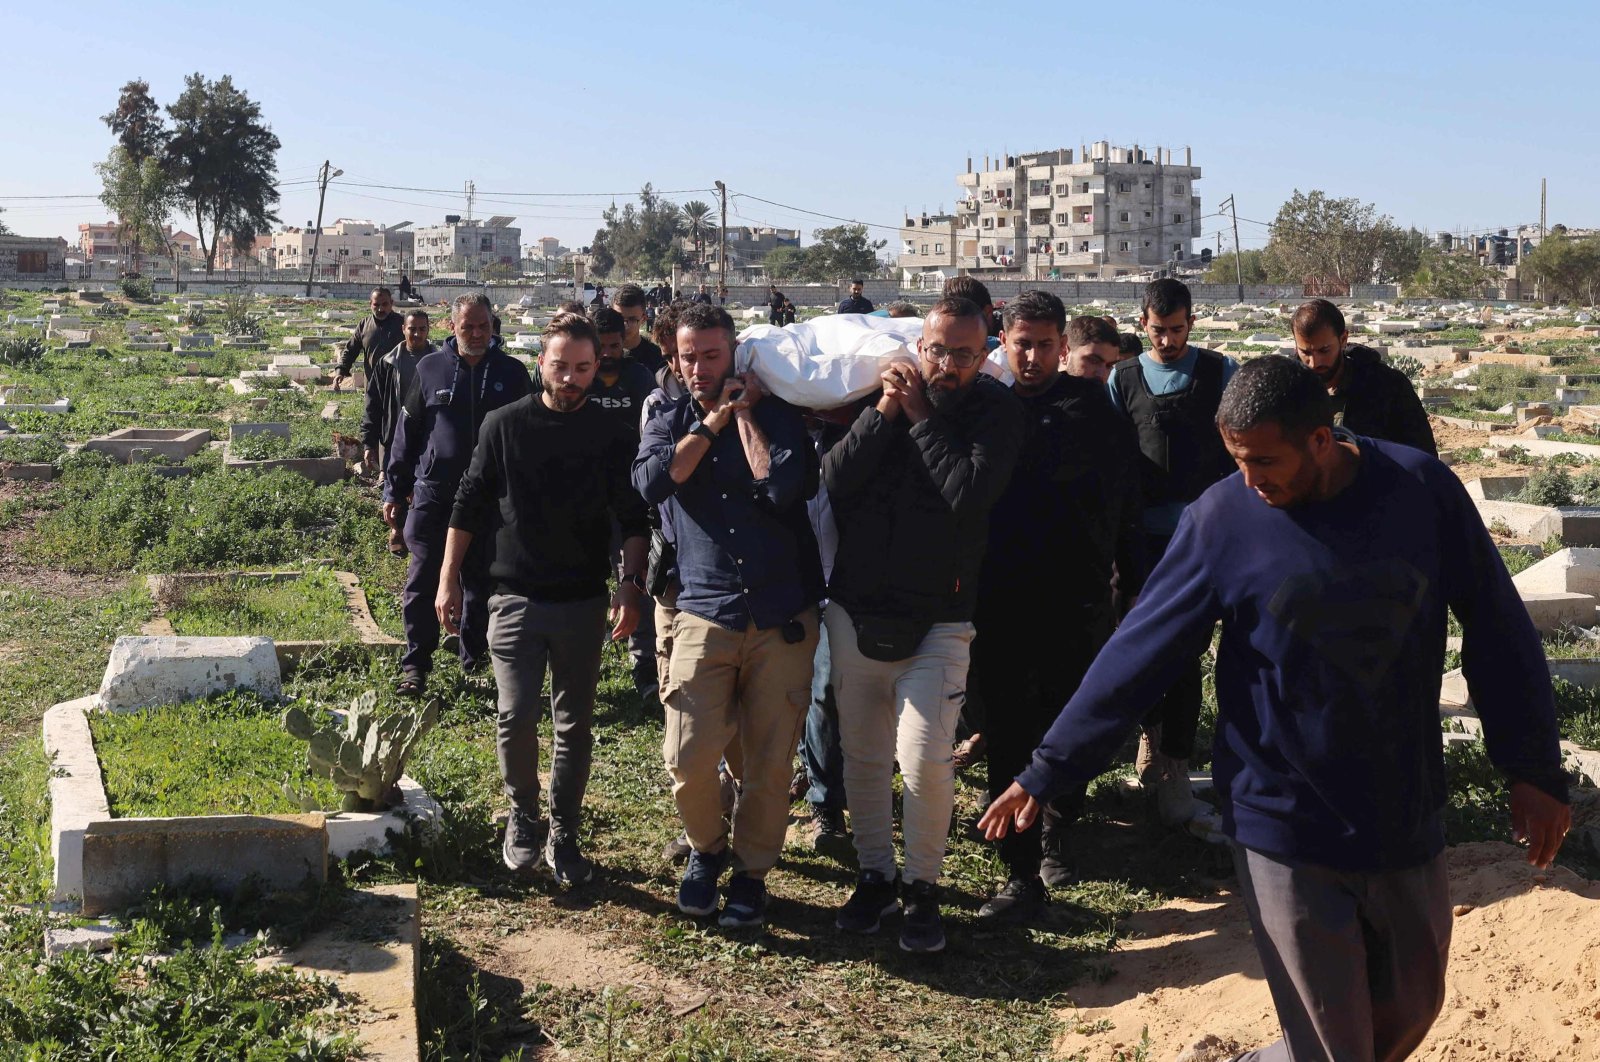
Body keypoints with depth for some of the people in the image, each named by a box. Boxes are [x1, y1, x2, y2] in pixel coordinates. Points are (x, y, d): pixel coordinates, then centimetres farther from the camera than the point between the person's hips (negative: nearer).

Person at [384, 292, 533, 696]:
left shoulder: (511, 372, 3)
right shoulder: (431, 368, 3)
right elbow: (407, 432, 7)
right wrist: (394, 490, 5)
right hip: (434, 495, 0)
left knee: (483, 584, 10)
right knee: (422, 583, 0)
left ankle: (473, 661, 25)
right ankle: (415, 665, 9)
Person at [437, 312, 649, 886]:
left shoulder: (612, 434, 0)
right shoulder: (504, 425, 0)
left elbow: (633, 518, 2)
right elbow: (468, 505, 5)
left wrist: (631, 583, -11)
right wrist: (448, 579, 2)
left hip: (583, 602, 1)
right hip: (515, 597, -1)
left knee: (575, 724, 8)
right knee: (516, 716, -9)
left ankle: (563, 836, 21)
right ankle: (523, 818, 16)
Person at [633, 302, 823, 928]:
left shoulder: (776, 416, 4)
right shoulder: (667, 424, 10)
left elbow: (784, 488, -16)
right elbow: (652, 483, -12)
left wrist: (744, 415, -6)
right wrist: (715, 419, -7)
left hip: (783, 618, -1)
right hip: (704, 613, 1)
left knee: (770, 762, 5)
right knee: (687, 759, -7)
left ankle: (751, 870, 26)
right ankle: (706, 849, 22)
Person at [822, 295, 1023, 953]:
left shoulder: (994, 415, -4)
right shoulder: (881, 396, 5)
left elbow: (970, 493, -20)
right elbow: (834, 480, -5)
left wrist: (920, 417, -13)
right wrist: (882, 413, -15)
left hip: (937, 621, -3)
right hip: (855, 611, 4)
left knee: (925, 762, -11)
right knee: (863, 756, 12)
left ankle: (923, 887, 10)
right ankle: (874, 874, 30)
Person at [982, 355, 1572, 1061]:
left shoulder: (1423, 491, -7)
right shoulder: (1223, 518, -11)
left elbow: (1498, 631, 3)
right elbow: (1137, 655, -7)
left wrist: (1534, 768, 5)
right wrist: (1047, 772, -7)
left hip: (1408, 820, 3)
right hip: (1286, 833, -3)